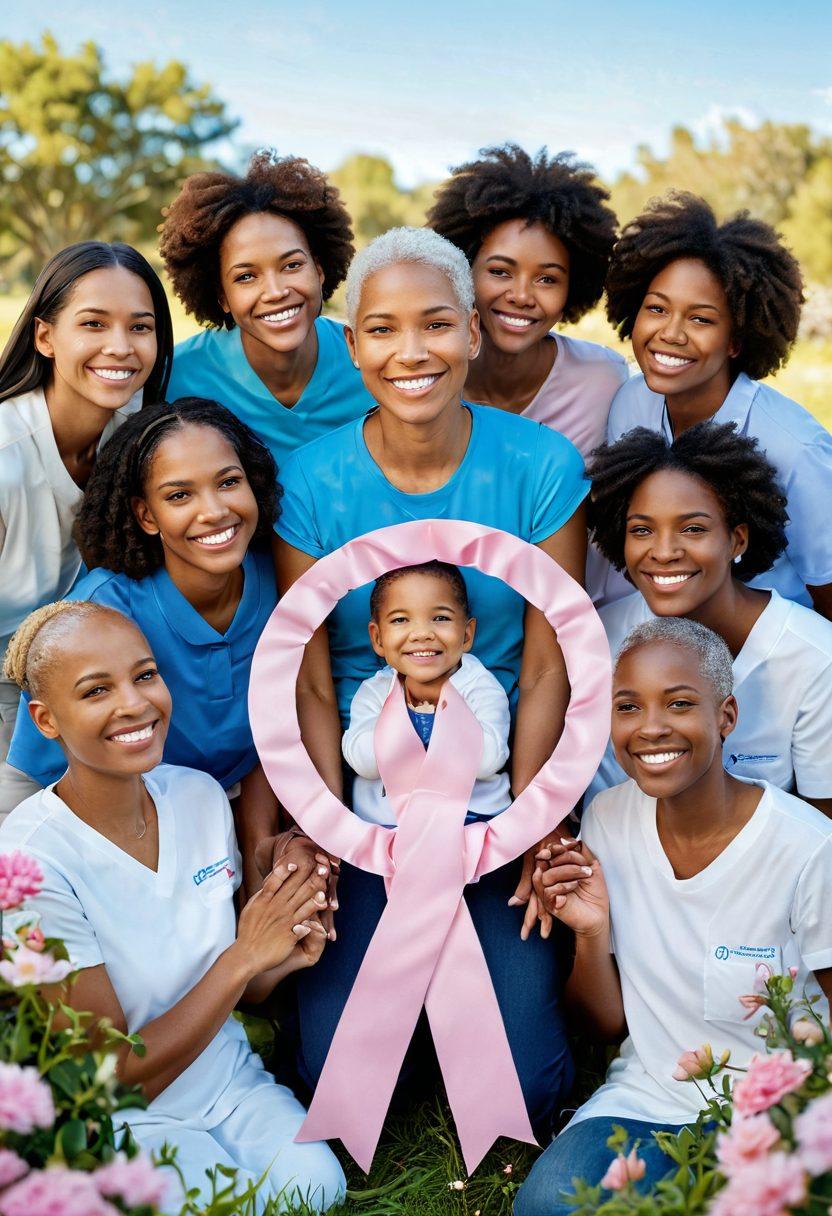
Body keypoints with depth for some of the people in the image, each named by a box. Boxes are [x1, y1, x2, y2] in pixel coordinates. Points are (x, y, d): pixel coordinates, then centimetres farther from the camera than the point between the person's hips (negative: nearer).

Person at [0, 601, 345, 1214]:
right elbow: (119, 1079, -18)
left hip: (229, 1077, 4)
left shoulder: (201, 795, -7)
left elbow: (234, 987, 6)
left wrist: (283, 957, -16)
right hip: (123, 1121, -4)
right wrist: (245, 956, -22)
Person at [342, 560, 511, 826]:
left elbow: (488, 762, -18)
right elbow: (363, 764, -11)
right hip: (384, 820, 1)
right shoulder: (373, 691, 5)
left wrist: (443, 696, -14)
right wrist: (399, 699, -11)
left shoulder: (482, 687, -2)